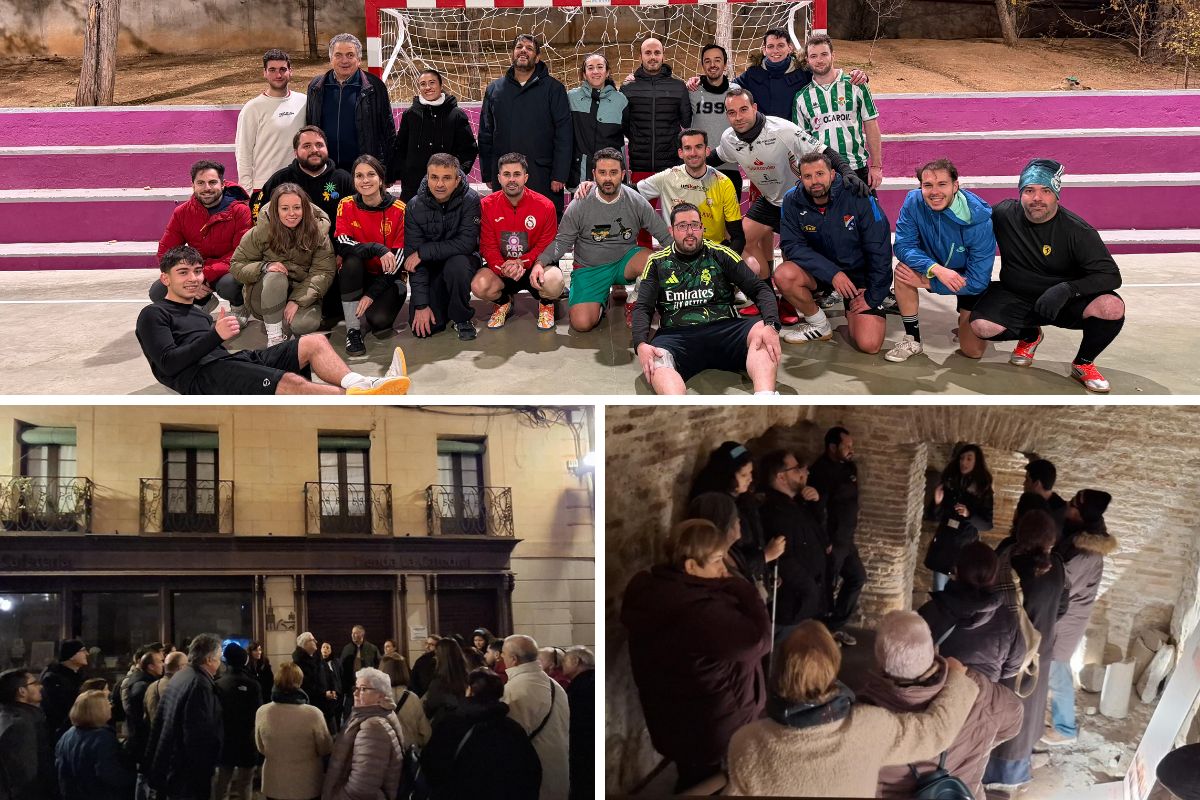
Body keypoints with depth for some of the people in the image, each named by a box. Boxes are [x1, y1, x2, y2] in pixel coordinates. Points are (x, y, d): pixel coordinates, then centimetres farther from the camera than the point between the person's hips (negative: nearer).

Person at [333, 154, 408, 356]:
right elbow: (340, 244, -18)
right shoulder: (347, 206, -4)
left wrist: (372, 293, -20)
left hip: (387, 278, -2)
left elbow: (399, 256, -13)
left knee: (379, 319, -30)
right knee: (352, 258, -32)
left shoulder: (399, 210, -10)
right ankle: (353, 330, -23)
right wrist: (378, 249, -34)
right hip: (357, 276, 2)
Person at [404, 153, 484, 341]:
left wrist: (423, 252, -23)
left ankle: (462, 319, -11)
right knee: (421, 328, -13)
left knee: (456, 265, -38)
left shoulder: (470, 200, -17)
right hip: (430, 269, 2)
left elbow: (466, 243, -25)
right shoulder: (415, 207, -12)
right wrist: (421, 305, -19)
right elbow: (412, 258, -13)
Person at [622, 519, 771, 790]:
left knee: (691, 780, 30)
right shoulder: (700, 612, -38)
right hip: (712, 731, -8)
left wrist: (732, 592, -9)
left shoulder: (645, 587, -9)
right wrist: (743, 589, -21)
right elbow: (760, 640, -31)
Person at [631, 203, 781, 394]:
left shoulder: (720, 254, 16)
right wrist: (641, 345, -14)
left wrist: (770, 325, -12)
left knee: (761, 332, -31)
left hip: (724, 329, 1)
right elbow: (643, 308, 9)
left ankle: (765, 399, -56)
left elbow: (760, 289, 10)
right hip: (676, 334, -1)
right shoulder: (657, 262, 17)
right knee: (656, 360, -36)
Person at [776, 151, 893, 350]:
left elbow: (880, 251, -15)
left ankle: (852, 310, 18)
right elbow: (792, 245, -17)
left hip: (859, 273, -3)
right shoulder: (793, 201, -12)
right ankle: (819, 325, -2)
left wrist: (872, 297, -13)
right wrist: (832, 273, -27)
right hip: (820, 272, 3)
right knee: (783, 275, -30)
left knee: (869, 344, -19)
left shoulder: (859, 197, -19)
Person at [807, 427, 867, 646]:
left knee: (857, 577, 18)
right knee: (826, 587, 2)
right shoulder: (820, 471, -20)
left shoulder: (849, 466, 7)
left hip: (846, 538, 9)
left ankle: (835, 626, 29)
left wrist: (852, 523, 17)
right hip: (830, 541, -9)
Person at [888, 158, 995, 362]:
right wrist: (935, 269, -40)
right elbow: (903, 246, -22)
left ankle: (966, 320, 29)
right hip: (931, 267, 2)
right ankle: (912, 341, -13)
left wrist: (926, 282, -28)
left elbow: (978, 281, -27)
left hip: (969, 282, -2)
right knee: (903, 270, -31)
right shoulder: (913, 202, -23)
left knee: (973, 351, -8)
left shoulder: (980, 219, -31)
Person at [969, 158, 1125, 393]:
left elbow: (1111, 276, -19)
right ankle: (1029, 336, 11)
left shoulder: (1077, 230, -17)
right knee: (981, 325, -26)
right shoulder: (1002, 214, -11)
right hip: (1015, 298, 2)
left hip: (1064, 302, -2)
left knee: (1112, 307, -30)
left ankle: (1083, 363, 1)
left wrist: (1067, 289, -35)